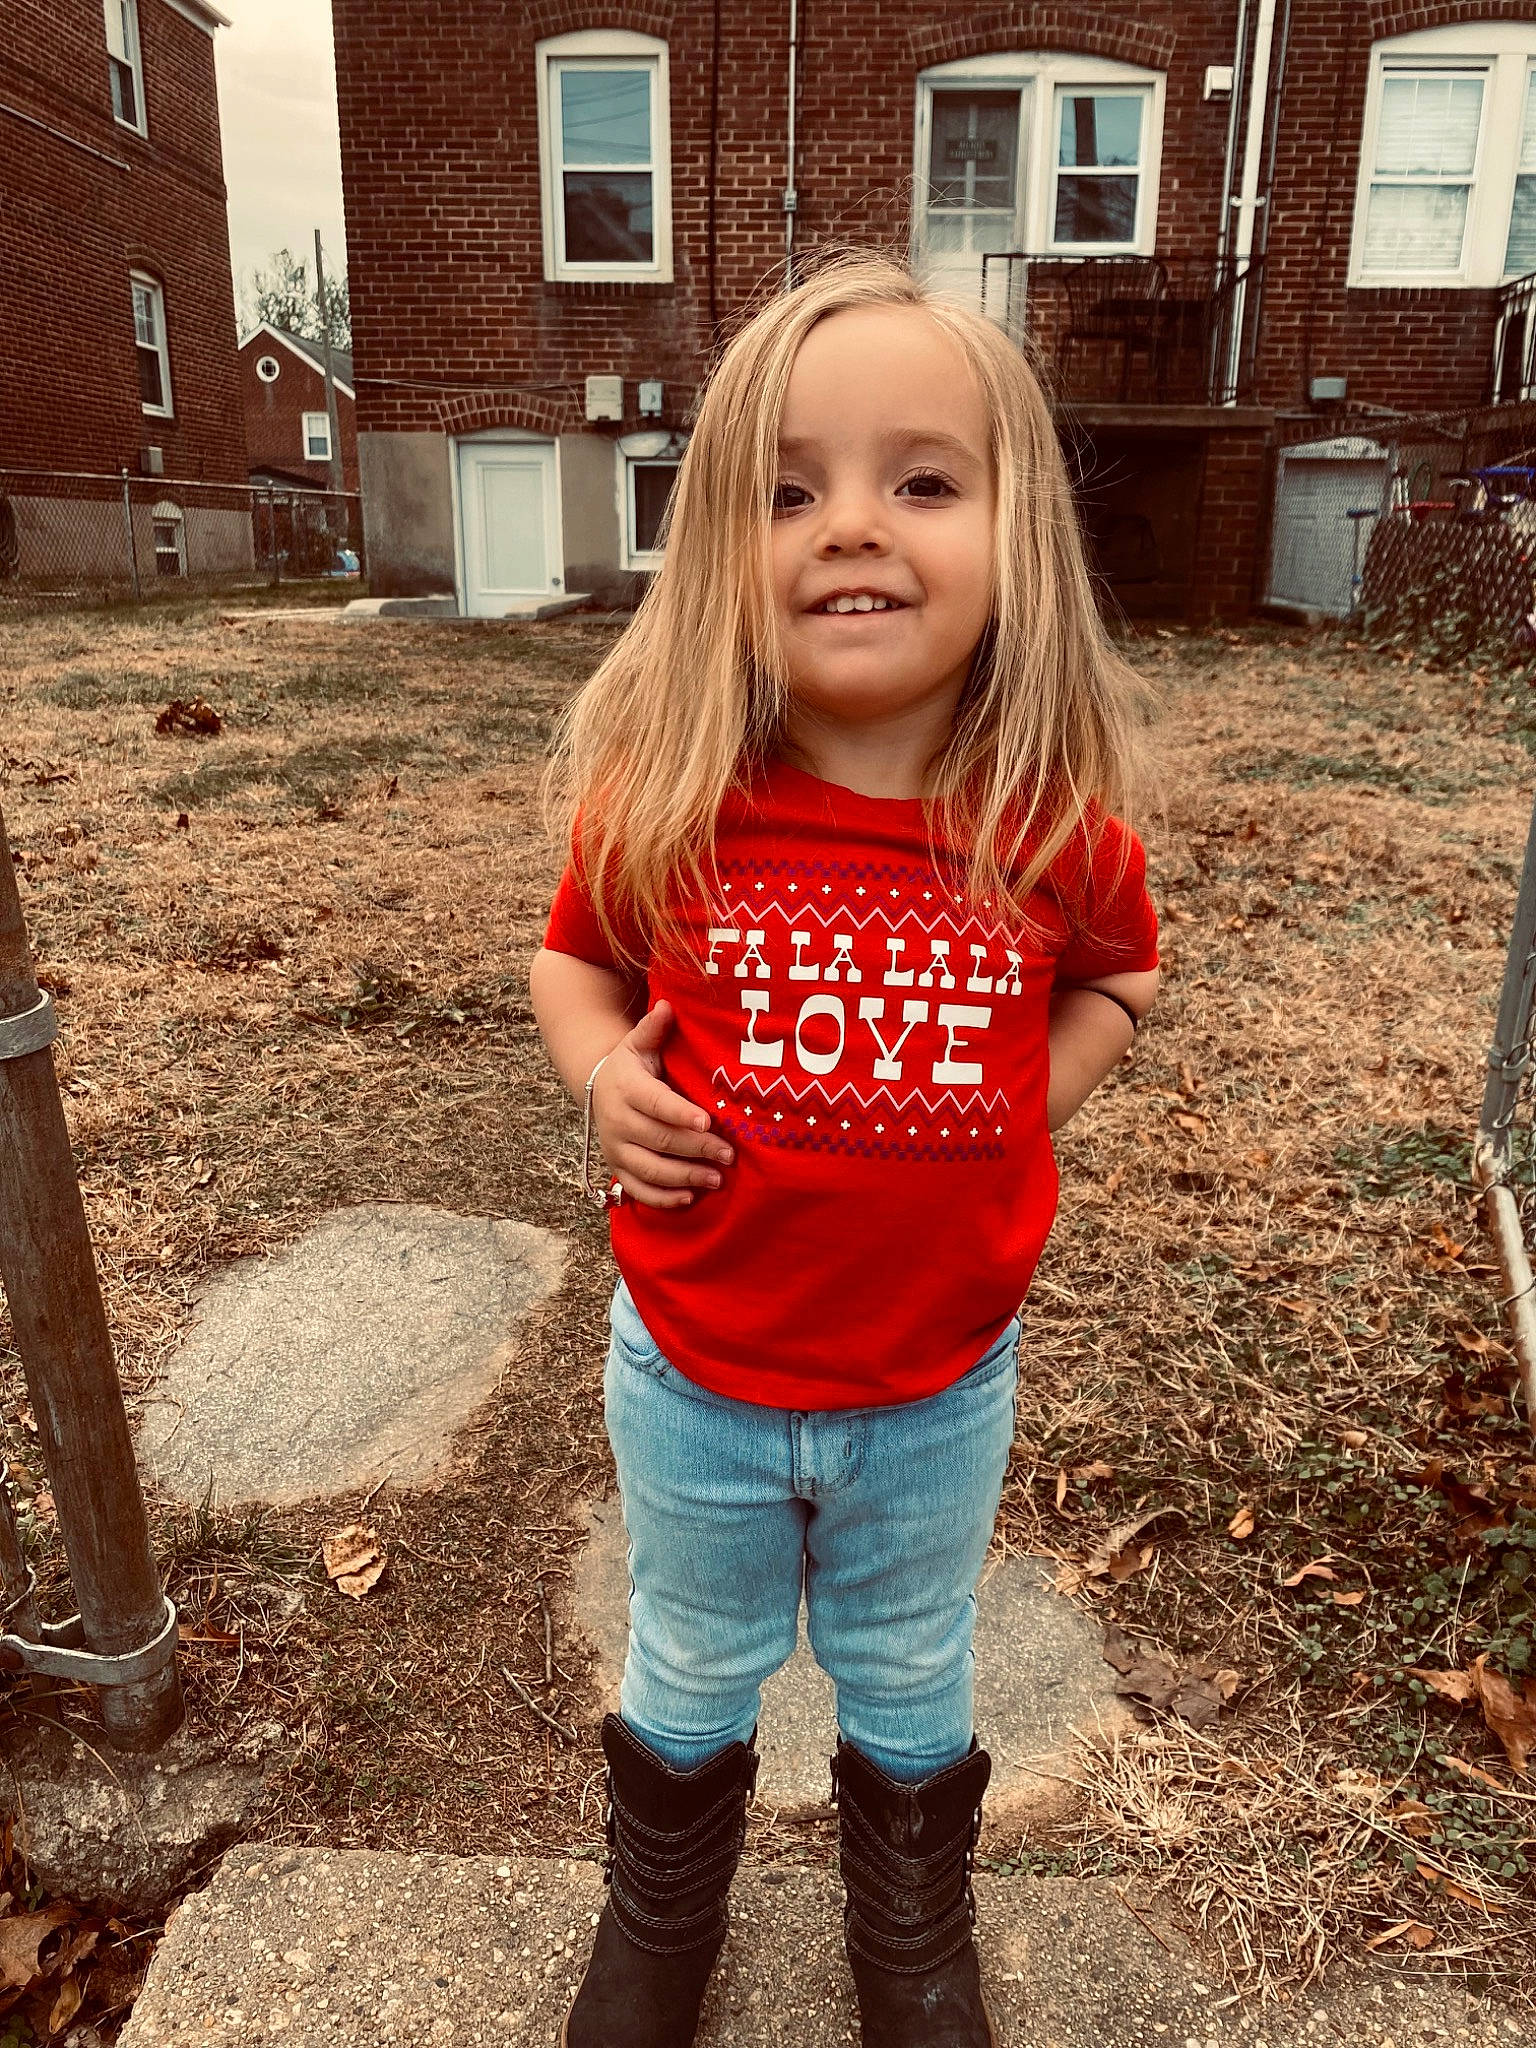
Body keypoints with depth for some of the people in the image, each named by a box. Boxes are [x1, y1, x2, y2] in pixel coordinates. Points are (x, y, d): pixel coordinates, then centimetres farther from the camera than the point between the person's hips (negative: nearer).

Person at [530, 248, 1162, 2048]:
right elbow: (577, 957, 1)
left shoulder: (1058, 820, -17)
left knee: (908, 1683, 27)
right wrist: (602, 1073, -18)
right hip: (695, 1369, 0)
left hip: (939, 1381, 1)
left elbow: (1119, 969, 5)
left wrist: (1029, 1100, -12)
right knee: (690, 1678, 27)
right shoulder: (662, 805, -19)